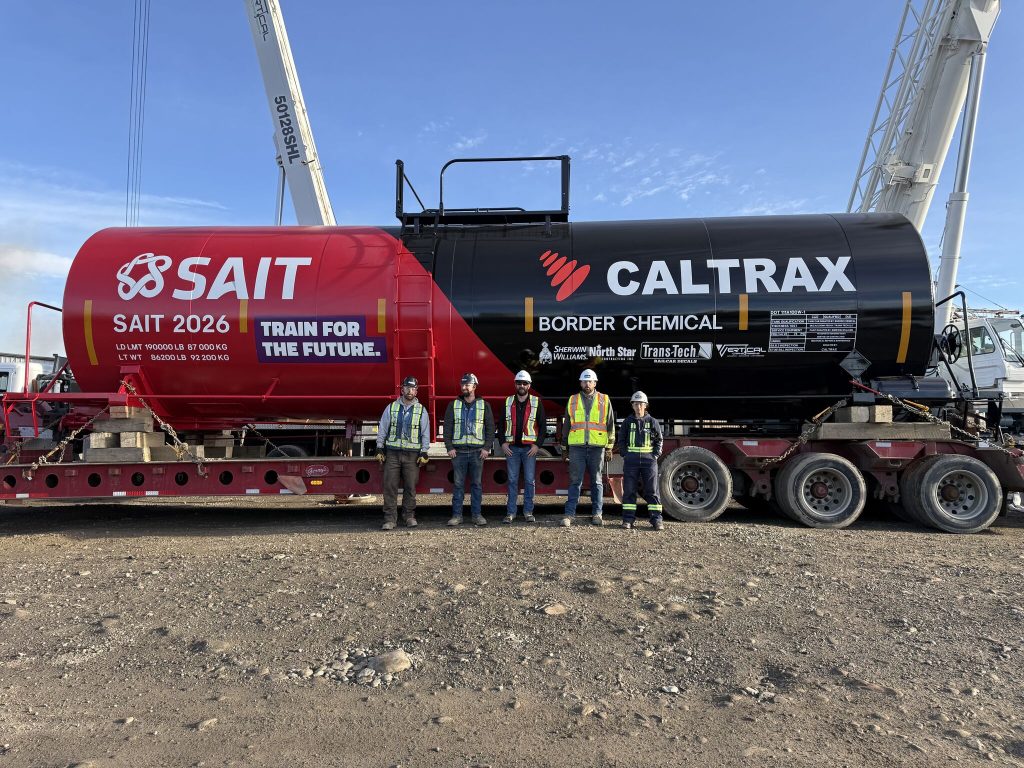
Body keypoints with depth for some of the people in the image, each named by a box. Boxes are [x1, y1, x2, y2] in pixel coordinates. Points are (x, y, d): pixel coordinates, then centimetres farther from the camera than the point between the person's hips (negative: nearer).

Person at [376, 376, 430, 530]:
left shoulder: (421, 410, 7)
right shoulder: (391, 408, 8)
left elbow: (425, 433, 7)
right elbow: (382, 429, 10)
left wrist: (423, 453, 0)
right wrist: (379, 449, 4)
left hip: (412, 455, 0)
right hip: (392, 453, 1)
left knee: (410, 487, 2)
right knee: (390, 486, -3)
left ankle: (409, 516, 16)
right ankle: (390, 519, 1)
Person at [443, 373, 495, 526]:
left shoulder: (484, 406, 7)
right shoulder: (453, 405, 9)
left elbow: (490, 428, 6)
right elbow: (447, 427, 7)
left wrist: (486, 448, -4)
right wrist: (449, 447, -3)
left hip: (477, 451, 0)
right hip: (458, 451, 1)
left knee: (476, 484, 4)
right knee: (458, 484, 2)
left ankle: (477, 515, 11)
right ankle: (457, 515, 8)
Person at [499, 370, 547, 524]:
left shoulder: (536, 403, 3)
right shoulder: (508, 402, 9)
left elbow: (542, 425, 2)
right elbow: (501, 424, 10)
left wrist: (537, 445, -6)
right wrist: (503, 443, -1)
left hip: (530, 448, -1)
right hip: (512, 447, 2)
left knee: (530, 480, 2)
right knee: (512, 480, 4)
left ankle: (528, 512, 11)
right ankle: (511, 512, 10)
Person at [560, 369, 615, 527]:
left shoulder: (605, 400, 7)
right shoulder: (572, 400, 10)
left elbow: (611, 426, 7)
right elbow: (566, 425, 13)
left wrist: (609, 448, 3)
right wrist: (564, 448, 10)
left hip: (597, 448, 0)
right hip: (577, 447, 0)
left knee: (596, 482, 8)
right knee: (575, 481, 0)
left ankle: (597, 514, 15)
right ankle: (570, 514, 1)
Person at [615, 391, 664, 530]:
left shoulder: (652, 422, 5)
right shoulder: (627, 422, 6)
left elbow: (659, 440, 8)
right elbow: (621, 440, 10)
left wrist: (655, 456, -3)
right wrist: (625, 455, -2)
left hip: (649, 459, -1)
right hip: (631, 459, 1)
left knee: (652, 491, 2)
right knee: (629, 490, 2)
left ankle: (656, 520, 5)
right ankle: (628, 519, 7)